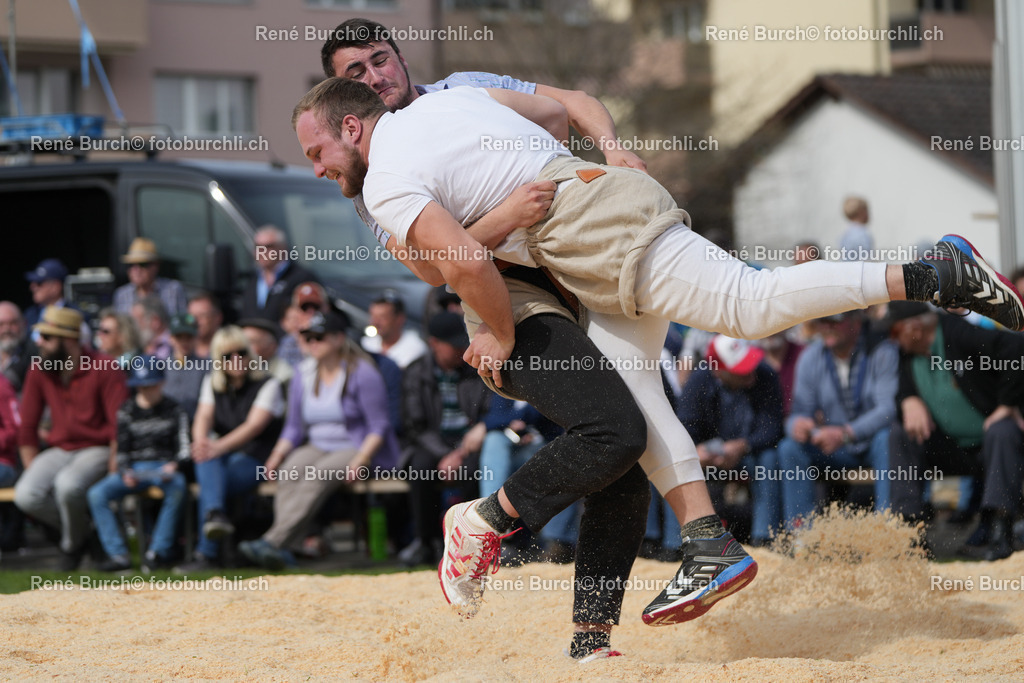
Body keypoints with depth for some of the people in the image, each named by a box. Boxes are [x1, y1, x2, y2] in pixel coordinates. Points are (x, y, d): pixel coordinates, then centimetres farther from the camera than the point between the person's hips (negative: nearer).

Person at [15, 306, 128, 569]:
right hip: (59, 450, 5)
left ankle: (73, 544, -7)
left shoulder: (104, 369, -12)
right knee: (25, 496, -23)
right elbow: (27, 426, 8)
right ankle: (76, 528, 3)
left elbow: (120, 424, -13)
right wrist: (32, 470, 3)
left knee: (67, 485, -36)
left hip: (96, 449, -5)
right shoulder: (39, 371, 2)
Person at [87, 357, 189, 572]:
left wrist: (173, 465, -21)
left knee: (177, 487, -38)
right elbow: (122, 450, 9)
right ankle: (119, 554, -24)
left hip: (164, 467, -2)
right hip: (133, 468, 3)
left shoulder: (173, 411, 6)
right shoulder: (127, 412, 11)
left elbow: (183, 447, 1)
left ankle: (159, 551, -32)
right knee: (97, 494, -22)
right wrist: (125, 473, -12)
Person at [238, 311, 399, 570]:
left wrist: (359, 460, -24)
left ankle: (272, 542, -47)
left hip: (357, 449, -5)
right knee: (289, 471, -29)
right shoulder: (304, 375, 12)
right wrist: (278, 454, -4)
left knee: (319, 474, -35)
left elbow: (379, 427, -9)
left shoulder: (362, 373, -6)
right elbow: (294, 427, 16)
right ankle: (281, 549, -43)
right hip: (317, 448, 5)